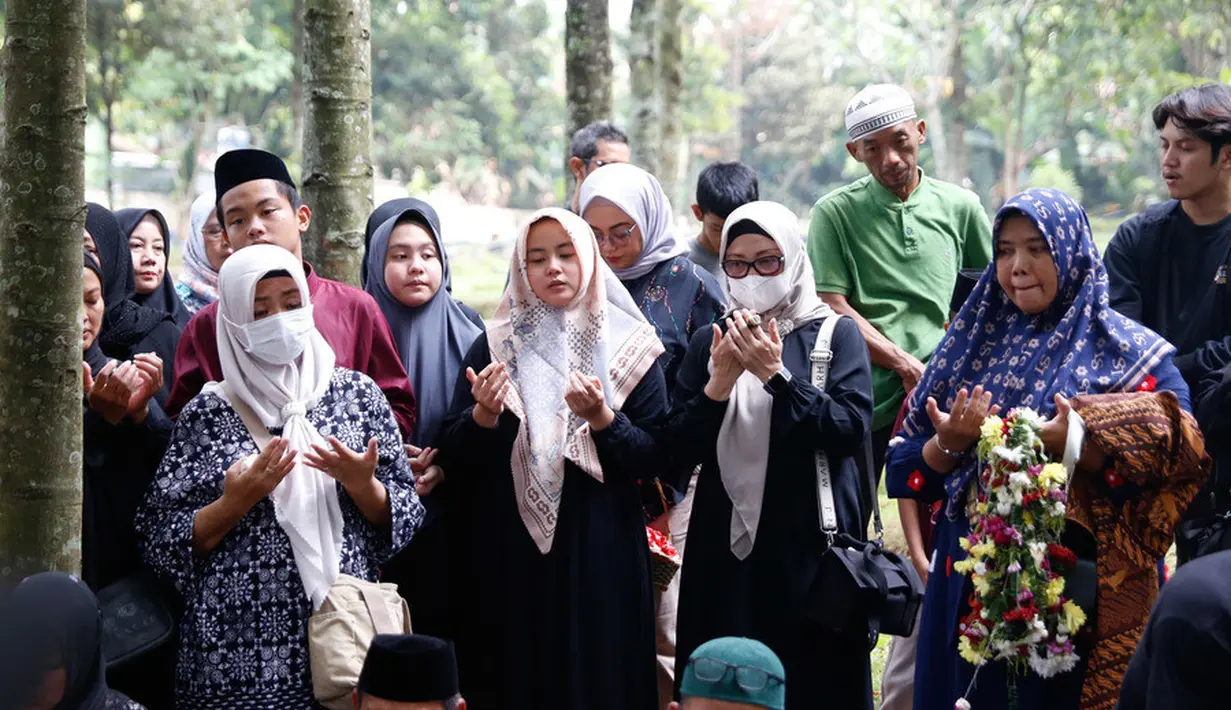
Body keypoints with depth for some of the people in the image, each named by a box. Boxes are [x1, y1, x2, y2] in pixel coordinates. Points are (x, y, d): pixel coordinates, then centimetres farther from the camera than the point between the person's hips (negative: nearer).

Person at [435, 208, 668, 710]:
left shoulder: (628, 345, 3)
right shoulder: (495, 345, 6)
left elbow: (654, 455, -2)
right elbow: (452, 458, 3)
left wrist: (601, 418, -18)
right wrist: (483, 415, -16)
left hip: (601, 556, -1)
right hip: (509, 556, 1)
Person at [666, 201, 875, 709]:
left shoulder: (836, 334, 1)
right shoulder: (710, 342, 10)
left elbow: (851, 429, -13)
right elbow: (678, 450, 2)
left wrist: (777, 376, -18)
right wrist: (719, 383, -11)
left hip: (809, 546, -3)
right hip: (726, 545, 3)